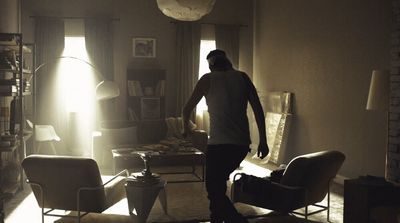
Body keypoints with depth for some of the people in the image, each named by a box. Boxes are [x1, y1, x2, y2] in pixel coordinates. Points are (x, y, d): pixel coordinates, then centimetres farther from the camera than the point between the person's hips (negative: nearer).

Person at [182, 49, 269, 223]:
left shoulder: (208, 79, 2)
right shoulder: (242, 77, 10)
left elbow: (187, 108, 7)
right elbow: (258, 109, 3)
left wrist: (186, 128, 27)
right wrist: (263, 141, 7)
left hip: (219, 144, -5)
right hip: (242, 144, 5)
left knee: (214, 189, 2)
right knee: (218, 183, 23)